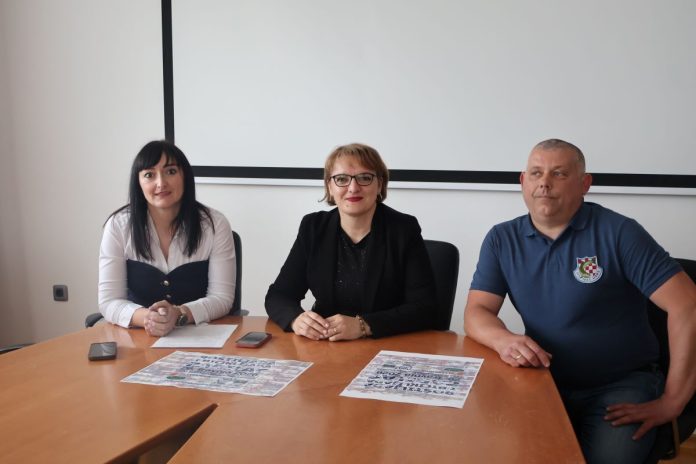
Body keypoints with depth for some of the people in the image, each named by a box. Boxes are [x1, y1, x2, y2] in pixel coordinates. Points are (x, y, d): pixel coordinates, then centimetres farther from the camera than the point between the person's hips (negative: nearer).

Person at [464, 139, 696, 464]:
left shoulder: (618, 233, -10)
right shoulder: (502, 240, 2)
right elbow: (477, 312, -3)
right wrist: (504, 341, -26)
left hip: (621, 386, -2)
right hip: (545, 381, 3)